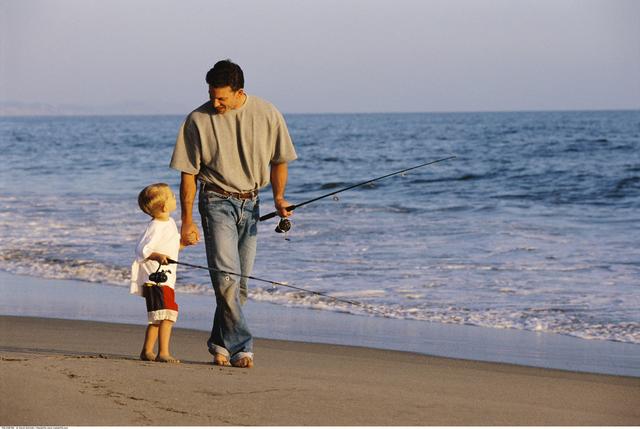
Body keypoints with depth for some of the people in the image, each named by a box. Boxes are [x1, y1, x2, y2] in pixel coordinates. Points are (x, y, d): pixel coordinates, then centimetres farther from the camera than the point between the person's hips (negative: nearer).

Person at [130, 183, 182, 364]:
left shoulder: (170, 223, 14)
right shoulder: (155, 227, -17)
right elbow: (142, 250, -22)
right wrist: (158, 256, -36)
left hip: (165, 278, 10)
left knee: (156, 317, 16)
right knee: (167, 314, -18)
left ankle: (147, 351, 25)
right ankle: (163, 353, -22)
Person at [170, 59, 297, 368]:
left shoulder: (266, 114, -4)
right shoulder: (198, 120, -8)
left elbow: (278, 160, 10)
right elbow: (188, 174, -3)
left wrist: (279, 197, -3)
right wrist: (187, 222, -5)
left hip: (250, 203, 3)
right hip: (217, 201, -3)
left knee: (240, 282, 6)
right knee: (227, 277, -15)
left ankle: (220, 343, 20)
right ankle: (241, 347, -12)